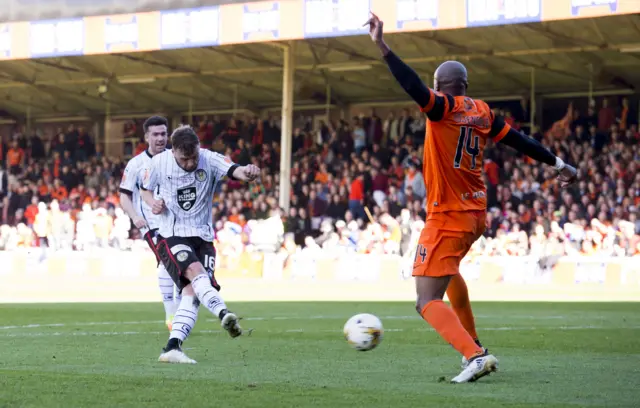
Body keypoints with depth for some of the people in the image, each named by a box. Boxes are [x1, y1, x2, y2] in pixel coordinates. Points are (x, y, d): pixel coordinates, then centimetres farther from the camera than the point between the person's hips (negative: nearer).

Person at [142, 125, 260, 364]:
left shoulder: (210, 160, -10)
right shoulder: (160, 163, -6)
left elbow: (234, 171, -31)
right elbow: (146, 190, 13)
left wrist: (247, 172, -55)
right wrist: (153, 203, -10)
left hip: (203, 237, 2)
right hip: (172, 237, -2)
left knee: (192, 292, -10)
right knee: (196, 272, -30)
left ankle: (172, 347, -10)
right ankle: (224, 314, -50)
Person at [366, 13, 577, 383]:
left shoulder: (443, 107, -12)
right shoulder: (483, 112, 6)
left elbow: (415, 87, -30)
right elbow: (518, 140, 14)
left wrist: (382, 46, -33)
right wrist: (557, 163, 26)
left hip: (448, 217, -8)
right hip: (476, 214, 8)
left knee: (429, 302, -9)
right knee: (448, 270, 35)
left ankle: (474, 355, -29)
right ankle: (475, 346, 36)